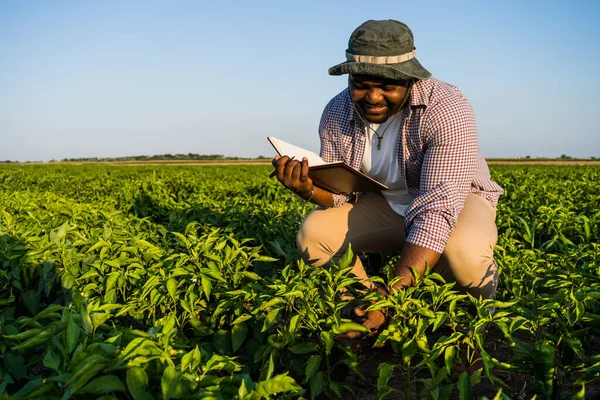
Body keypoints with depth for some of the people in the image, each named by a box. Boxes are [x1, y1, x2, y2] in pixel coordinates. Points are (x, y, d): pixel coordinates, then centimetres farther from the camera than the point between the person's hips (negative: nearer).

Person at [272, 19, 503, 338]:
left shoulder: (445, 110, -30)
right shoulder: (336, 114, -13)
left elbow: (438, 208, -38)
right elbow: (340, 192, -7)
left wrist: (392, 294, -47)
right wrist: (308, 190, -33)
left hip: (454, 202, -4)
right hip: (384, 204, 4)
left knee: (462, 256, -37)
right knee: (314, 232, -18)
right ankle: (365, 312, 0)